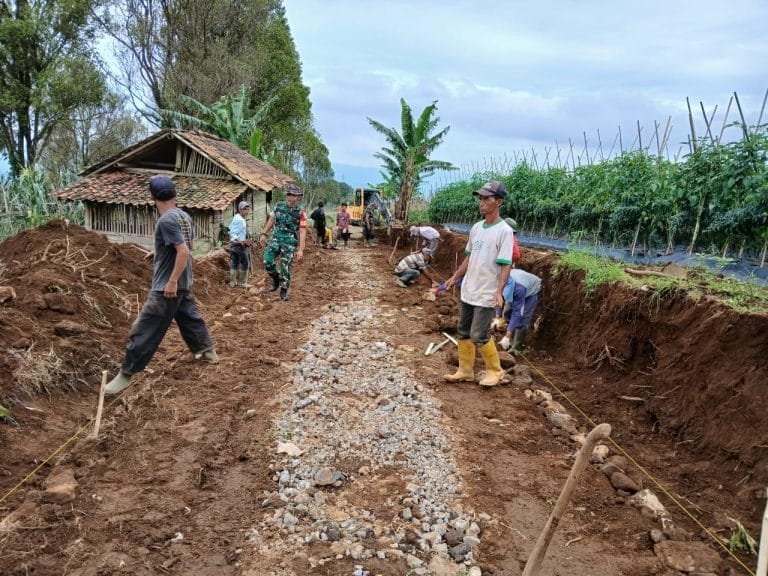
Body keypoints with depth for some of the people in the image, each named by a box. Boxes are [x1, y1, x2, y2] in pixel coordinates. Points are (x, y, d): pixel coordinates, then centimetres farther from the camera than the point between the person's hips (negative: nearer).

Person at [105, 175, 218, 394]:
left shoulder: (166, 221, -21)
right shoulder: (184, 216, 5)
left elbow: (184, 251, -28)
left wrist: (172, 281, -26)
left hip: (166, 287, -9)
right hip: (184, 284, 9)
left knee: (144, 329, -3)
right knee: (190, 318, 25)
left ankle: (126, 374, 4)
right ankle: (208, 351, 39)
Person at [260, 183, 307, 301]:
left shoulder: (301, 212, -9)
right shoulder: (279, 206, 2)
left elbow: (303, 231, -12)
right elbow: (271, 220, 15)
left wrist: (301, 249, -17)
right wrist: (264, 234, 10)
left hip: (290, 242, -3)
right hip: (276, 238, 3)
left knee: (285, 267, -1)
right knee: (267, 261, -11)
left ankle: (284, 291, 16)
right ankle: (276, 279, 17)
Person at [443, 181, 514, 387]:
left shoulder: (504, 231, -15)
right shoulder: (476, 227, 8)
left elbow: (505, 265, -18)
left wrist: (499, 291, -27)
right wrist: (455, 277, 20)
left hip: (486, 295, -8)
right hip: (468, 291, 8)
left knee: (479, 336, -5)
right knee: (463, 332, 13)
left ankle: (495, 371, 16)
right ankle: (465, 371, 26)